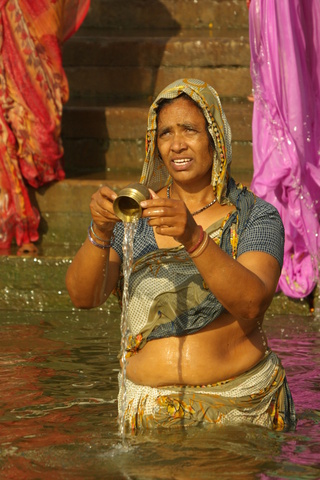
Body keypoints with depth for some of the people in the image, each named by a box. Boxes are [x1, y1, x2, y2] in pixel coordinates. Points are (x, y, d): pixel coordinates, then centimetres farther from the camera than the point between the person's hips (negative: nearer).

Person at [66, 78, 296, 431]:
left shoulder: (255, 216, -3)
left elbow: (252, 305, -20)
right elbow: (83, 296, -6)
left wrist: (194, 237, -34)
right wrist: (100, 232, -25)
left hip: (239, 404, -2)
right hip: (151, 409, 2)